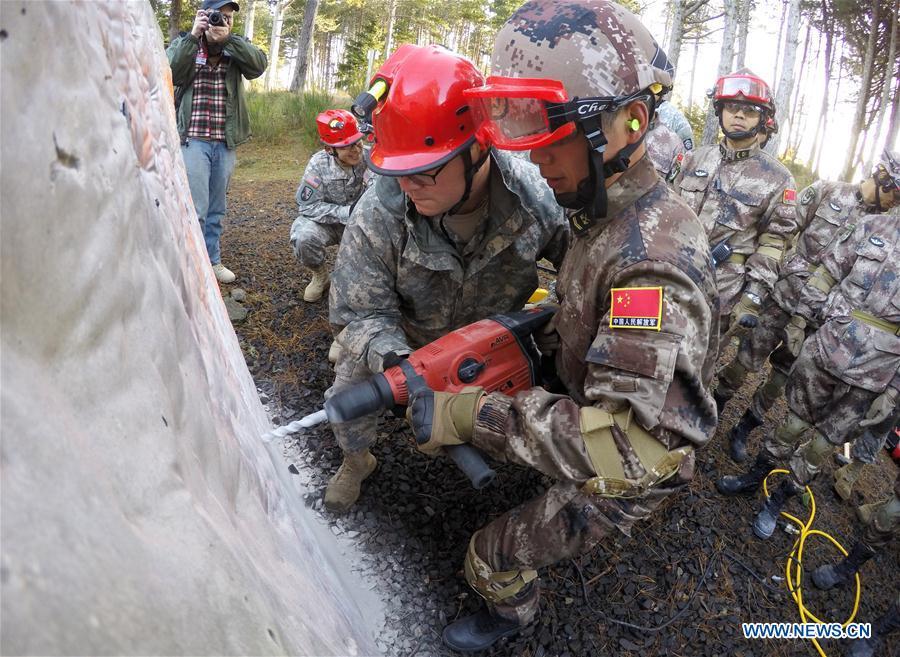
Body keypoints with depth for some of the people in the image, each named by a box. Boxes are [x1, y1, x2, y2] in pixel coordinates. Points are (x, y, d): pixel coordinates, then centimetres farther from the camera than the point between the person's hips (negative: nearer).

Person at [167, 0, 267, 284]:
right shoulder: (183, 44, 3)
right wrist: (193, 36, -18)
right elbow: (169, 73, -15)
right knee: (195, 209, -7)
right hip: (193, 140, -3)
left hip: (225, 143, 3)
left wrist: (228, 38, -20)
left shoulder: (237, 49, 8)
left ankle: (212, 261, 26)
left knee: (216, 209, 14)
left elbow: (260, 64, -11)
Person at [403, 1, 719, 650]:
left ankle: (510, 611, 40)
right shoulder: (609, 213, -8)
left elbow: (625, 446, -45)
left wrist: (471, 416, -43)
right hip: (602, 429, 8)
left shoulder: (654, 258, -38)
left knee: (496, 555, 5)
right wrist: (544, 330, -2)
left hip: (630, 477, -8)